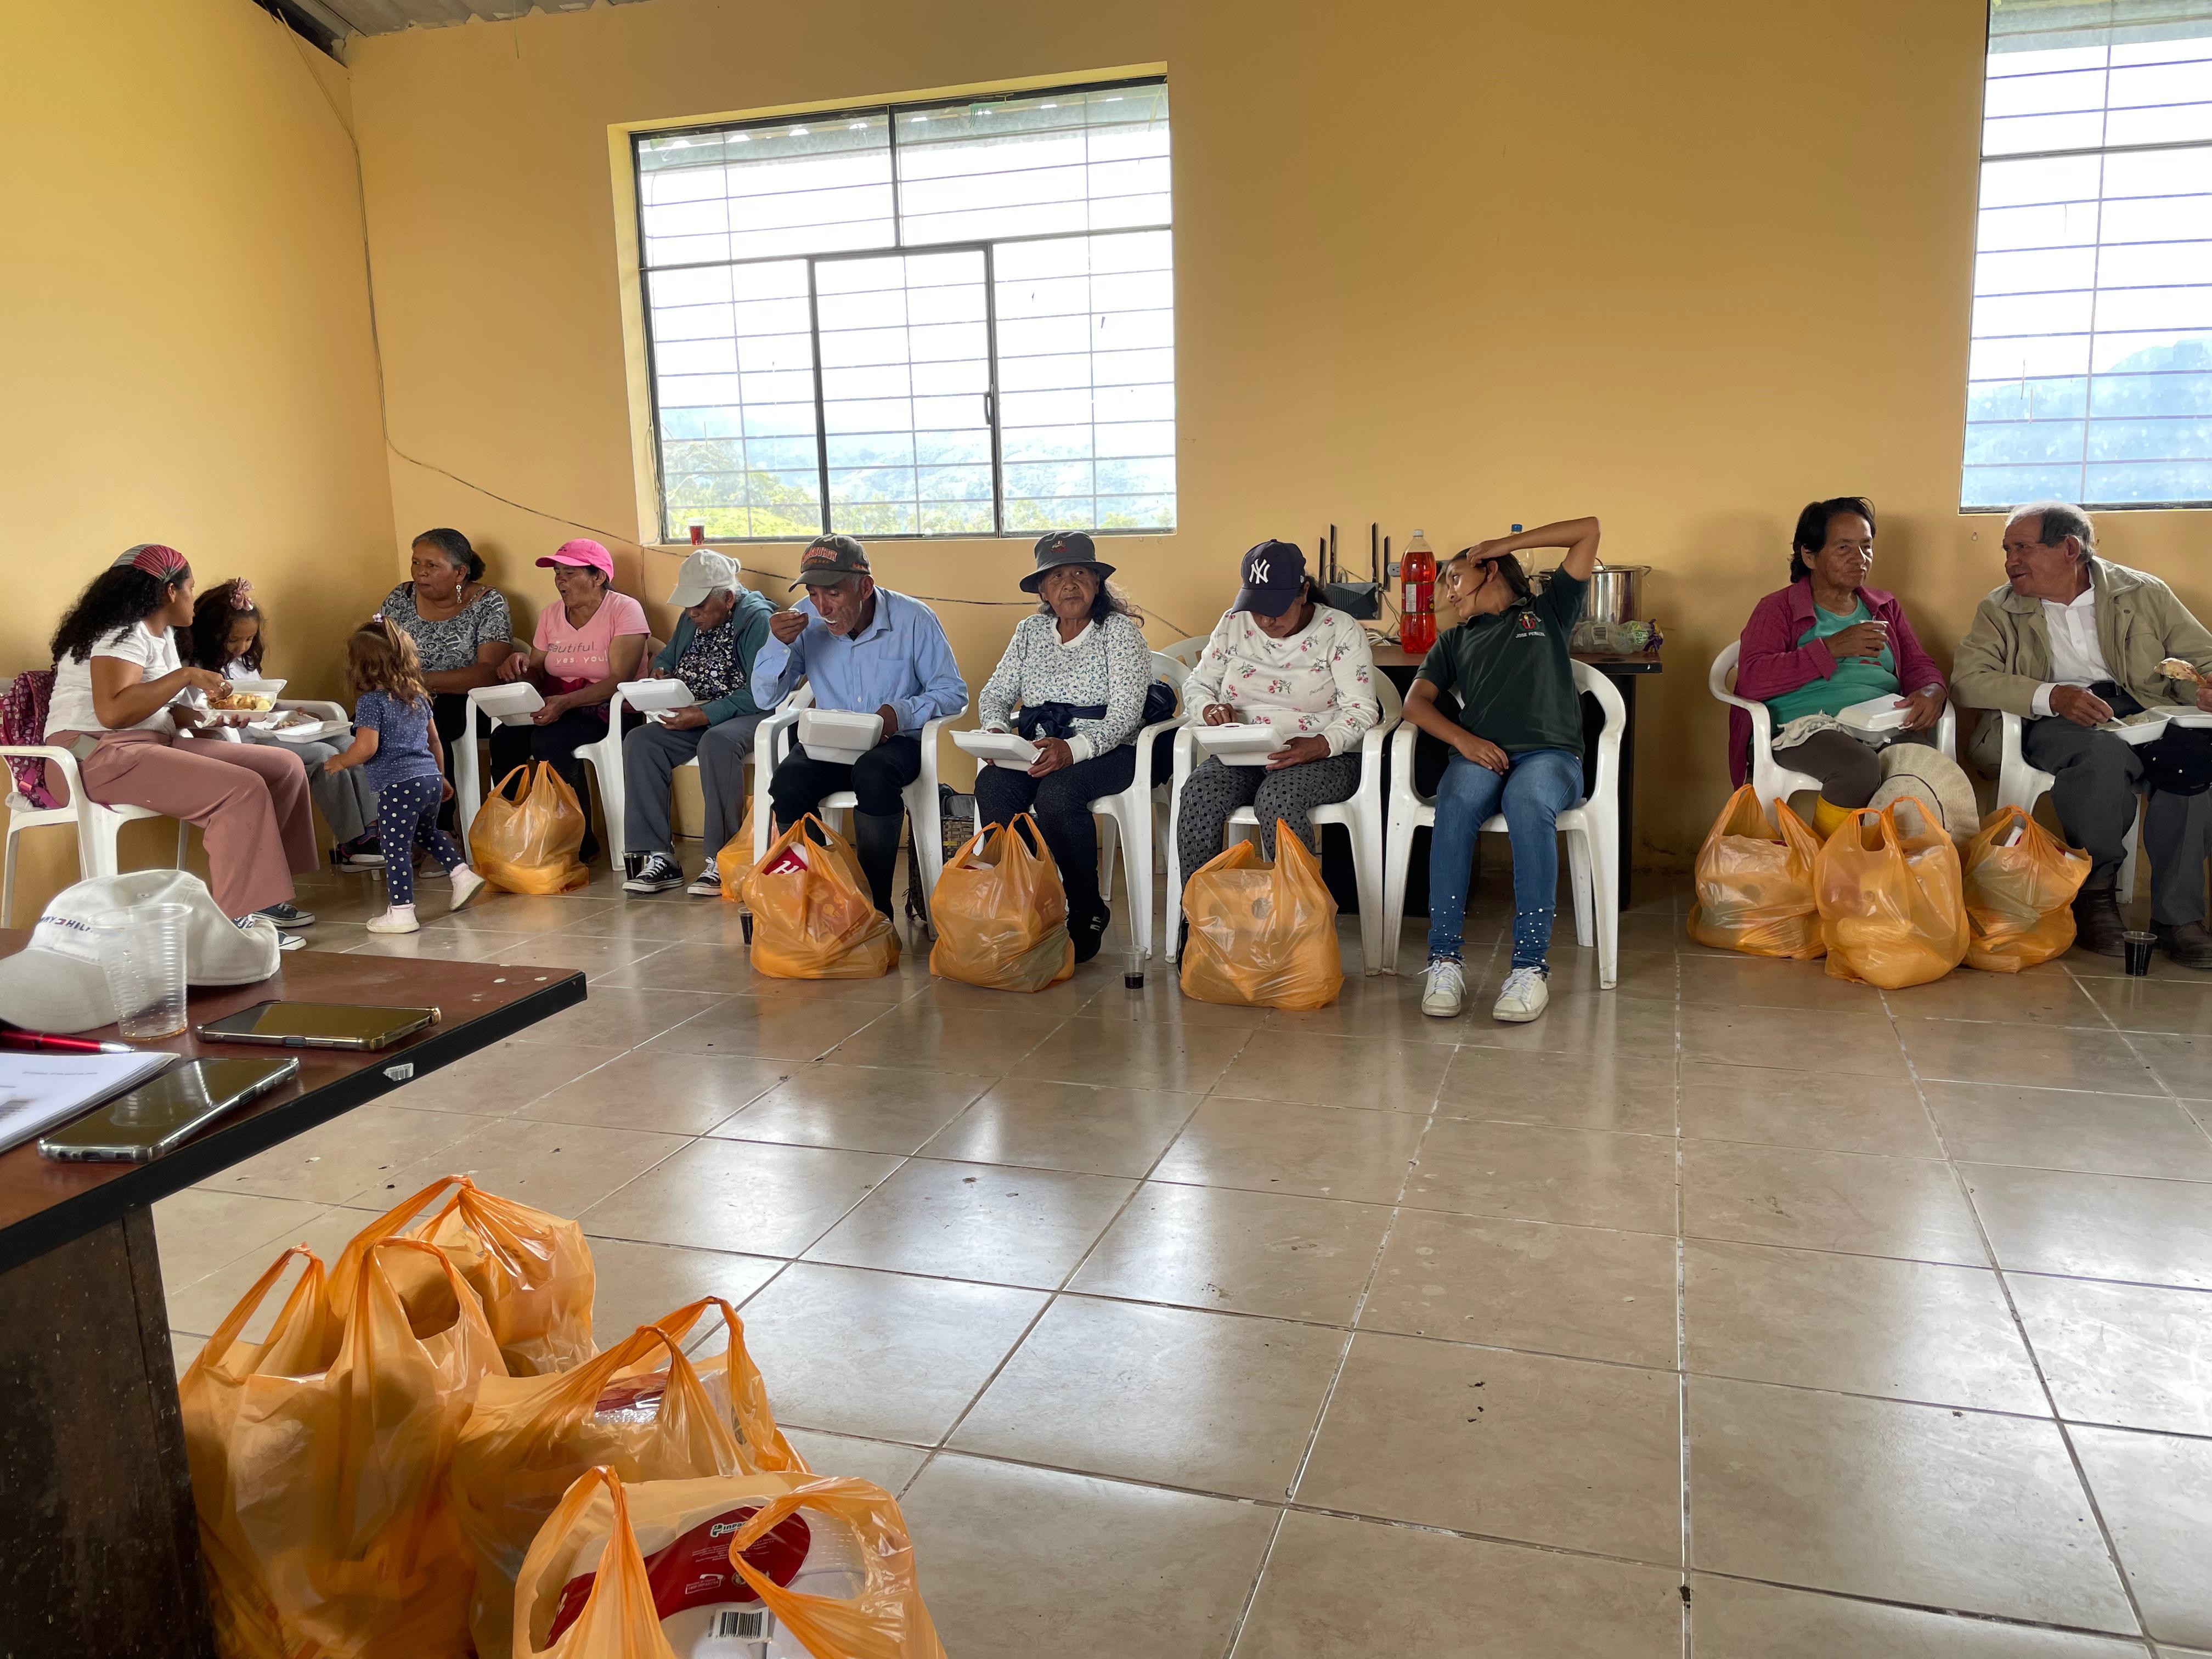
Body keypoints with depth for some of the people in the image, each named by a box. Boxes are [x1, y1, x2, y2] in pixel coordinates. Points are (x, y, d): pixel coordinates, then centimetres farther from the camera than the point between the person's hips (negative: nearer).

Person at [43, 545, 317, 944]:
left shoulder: (161, 632, 17)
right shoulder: (123, 633, -13)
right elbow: (112, 712, -27)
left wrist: (209, 717, 0)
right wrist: (184, 676, -20)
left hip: (155, 746, 10)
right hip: (99, 755, -10)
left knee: (285, 767, 0)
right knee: (243, 789, -28)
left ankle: (261, 892, 1)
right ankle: (234, 920, -25)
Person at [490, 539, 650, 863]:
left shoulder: (624, 610, -9)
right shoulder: (550, 616, 12)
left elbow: (620, 680, -18)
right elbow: (538, 674, 16)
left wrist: (566, 702, -30)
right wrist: (522, 663, -9)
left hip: (608, 710, -6)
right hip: (557, 709, 6)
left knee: (549, 740, -31)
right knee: (504, 739, -21)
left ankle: (580, 845, -18)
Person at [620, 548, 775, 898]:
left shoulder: (758, 618, -13)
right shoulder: (691, 620, 12)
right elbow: (668, 653, 31)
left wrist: (706, 715, -29)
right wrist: (660, 670, 5)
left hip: (745, 714, -7)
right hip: (694, 716, 8)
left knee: (716, 744, -39)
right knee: (638, 743, -17)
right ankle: (658, 858, -19)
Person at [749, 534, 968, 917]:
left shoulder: (914, 619, -10)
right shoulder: (805, 621, -3)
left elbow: (953, 691, -5)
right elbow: (766, 699, 0)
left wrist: (904, 712, -24)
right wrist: (778, 642, -19)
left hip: (896, 740, -3)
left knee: (873, 776, -37)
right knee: (789, 782, -29)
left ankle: (875, 907, -25)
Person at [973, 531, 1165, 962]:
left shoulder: (1120, 630, -1)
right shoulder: (1030, 631, 15)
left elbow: (1125, 715, -12)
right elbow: (995, 692, 15)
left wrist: (1074, 749, -29)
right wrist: (995, 729, -10)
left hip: (1109, 752, -4)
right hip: (1039, 752, 4)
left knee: (1058, 793, -35)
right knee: (991, 785, -27)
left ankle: (1088, 911, -16)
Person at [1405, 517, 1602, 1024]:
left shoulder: (1547, 611, 24)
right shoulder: (1454, 639, 29)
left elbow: (1588, 530, 19)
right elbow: (1416, 701, 14)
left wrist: (1503, 543, 19)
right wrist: (1462, 739, -6)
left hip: (1550, 753, -2)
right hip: (1479, 754, 2)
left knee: (1528, 802, -38)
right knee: (1457, 803, -35)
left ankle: (1531, 964, -36)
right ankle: (1444, 959, -33)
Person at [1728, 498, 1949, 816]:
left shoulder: (1886, 607, 27)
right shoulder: (1778, 609, 9)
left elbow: (1919, 665, 21)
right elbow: (1751, 680, -7)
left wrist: (1932, 693, -5)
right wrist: (1831, 647, -11)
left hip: (1884, 731, 5)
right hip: (1808, 727, -4)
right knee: (1861, 768, -38)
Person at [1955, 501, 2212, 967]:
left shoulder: (2143, 593, 15)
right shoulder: (1999, 609, 12)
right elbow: (1969, 676, -4)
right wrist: (2053, 697, -20)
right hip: (2054, 722, -1)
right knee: (2103, 752, -37)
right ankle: (2095, 891, -17)